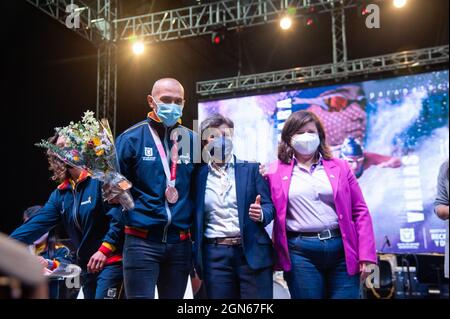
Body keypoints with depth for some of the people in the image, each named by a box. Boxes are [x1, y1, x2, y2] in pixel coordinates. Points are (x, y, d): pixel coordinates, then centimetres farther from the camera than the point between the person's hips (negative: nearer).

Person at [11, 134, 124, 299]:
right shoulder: (60, 194, 10)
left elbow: (118, 216, -19)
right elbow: (37, 223, 4)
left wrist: (104, 249, -26)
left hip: (111, 262, -7)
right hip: (87, 266, 7)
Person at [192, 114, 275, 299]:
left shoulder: (251, 169, 6)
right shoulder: (199, 175, 7)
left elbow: (269, 206, 4)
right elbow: (195, 218, 9)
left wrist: (261, 214, -19)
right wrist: (195, 261, 5)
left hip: (252, 252, -1)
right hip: (215, 255, 1)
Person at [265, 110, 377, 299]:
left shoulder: (339, 167, 9)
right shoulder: (276, 172, 6)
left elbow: (360, 211, 6)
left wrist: (366, 255, 0)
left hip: (342, 248, 1)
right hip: (301, 252, -1)